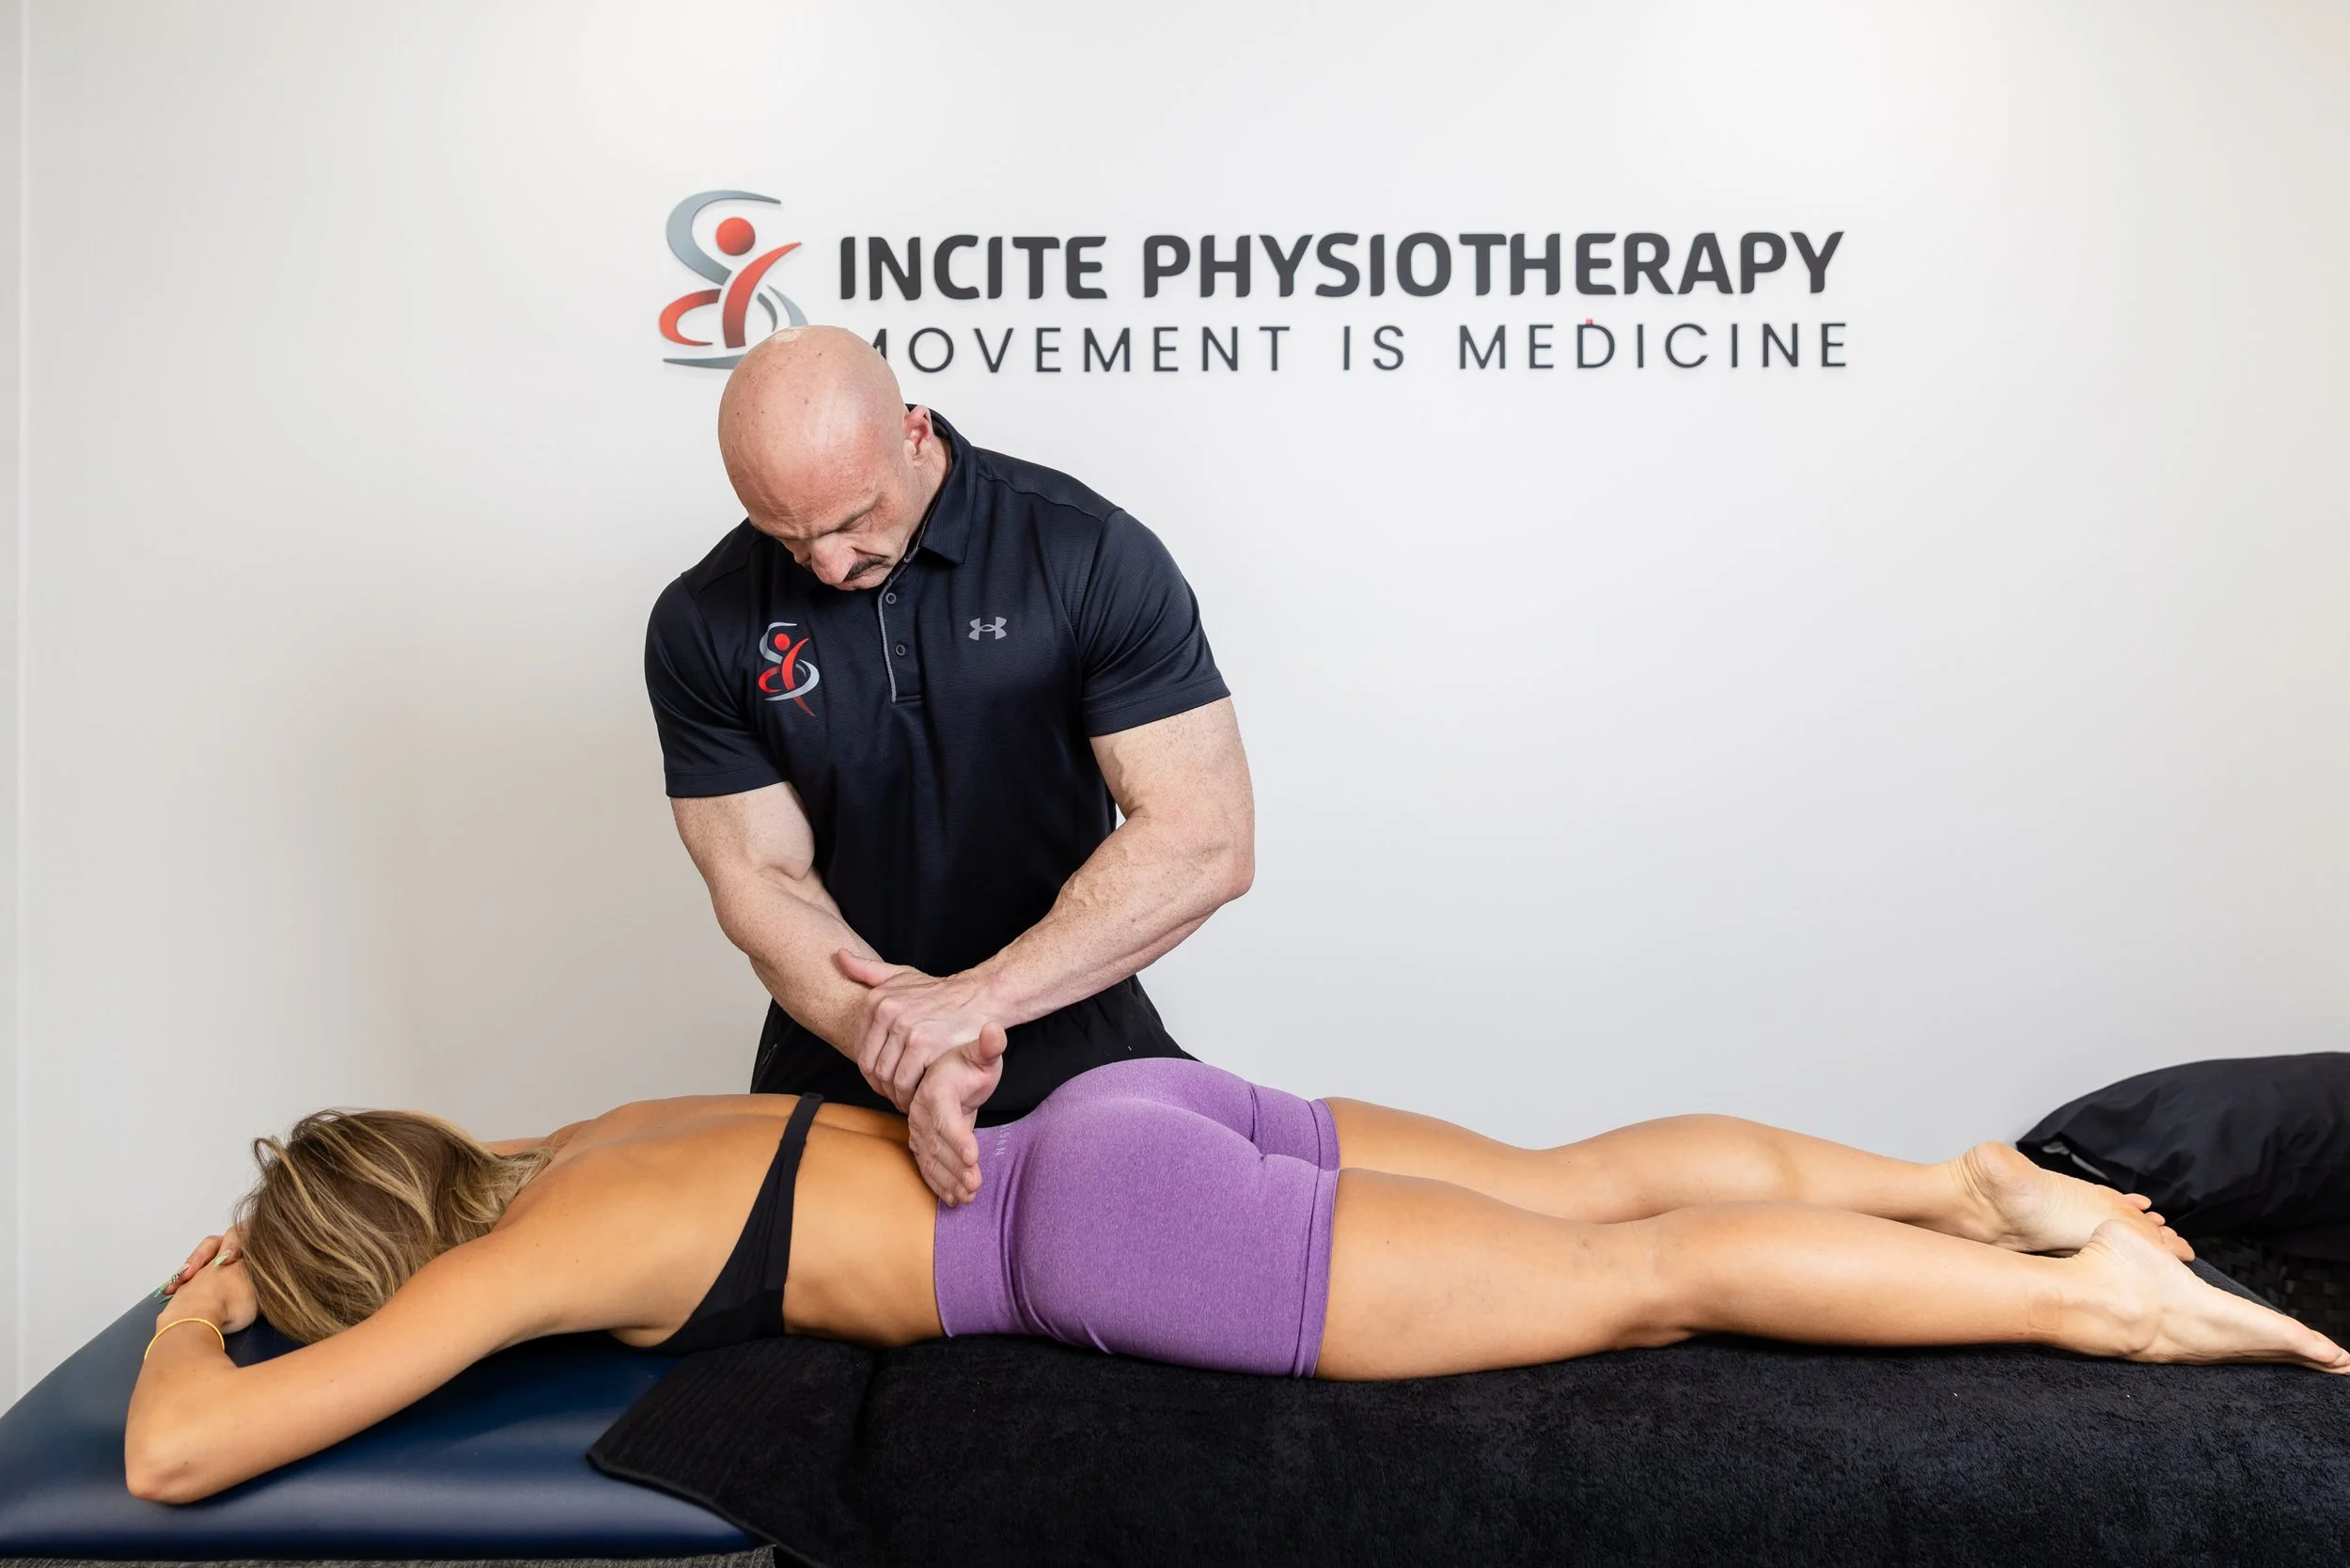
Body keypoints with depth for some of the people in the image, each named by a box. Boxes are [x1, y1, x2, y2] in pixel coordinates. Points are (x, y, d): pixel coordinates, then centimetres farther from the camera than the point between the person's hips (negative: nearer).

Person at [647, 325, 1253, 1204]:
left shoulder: (1092, 557, -15)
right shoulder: (703, 627, -7)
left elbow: (1205, 841, -19)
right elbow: (761, 880, -8)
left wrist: (978, 996, -26)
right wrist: (914, 1065, -24)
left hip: (1077, 1051, -1)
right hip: (843, 1071, 1)